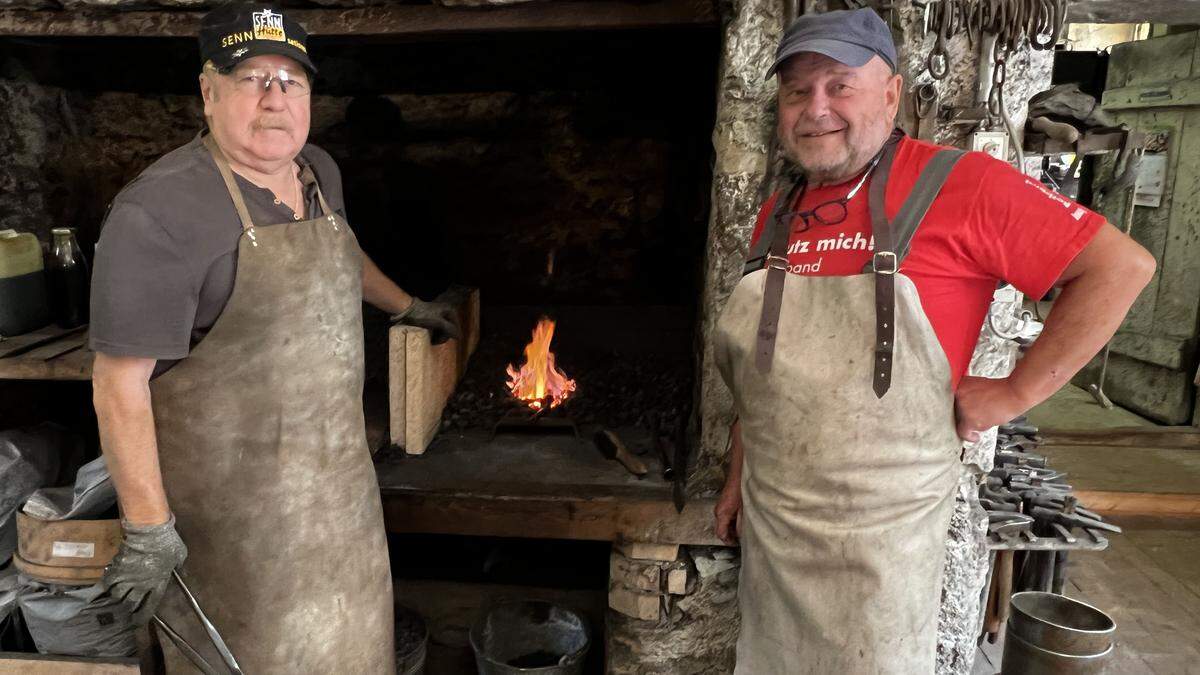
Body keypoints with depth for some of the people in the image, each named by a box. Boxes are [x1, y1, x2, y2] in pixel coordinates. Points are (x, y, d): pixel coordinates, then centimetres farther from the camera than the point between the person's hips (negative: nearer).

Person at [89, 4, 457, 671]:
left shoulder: (319, 171, 3)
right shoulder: (159, 212, -22)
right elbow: (120, 383, -20)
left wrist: (408, 307, 33)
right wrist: (148, 531, -19)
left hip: (339, 476, 7)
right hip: (231, 495, -7)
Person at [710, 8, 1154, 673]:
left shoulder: (956, 184, -12)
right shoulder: (776, 216, 6)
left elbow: (1121, 266, -10)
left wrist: (1014, 394, -12)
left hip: (879, 533, -5)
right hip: (769, 518, 6)